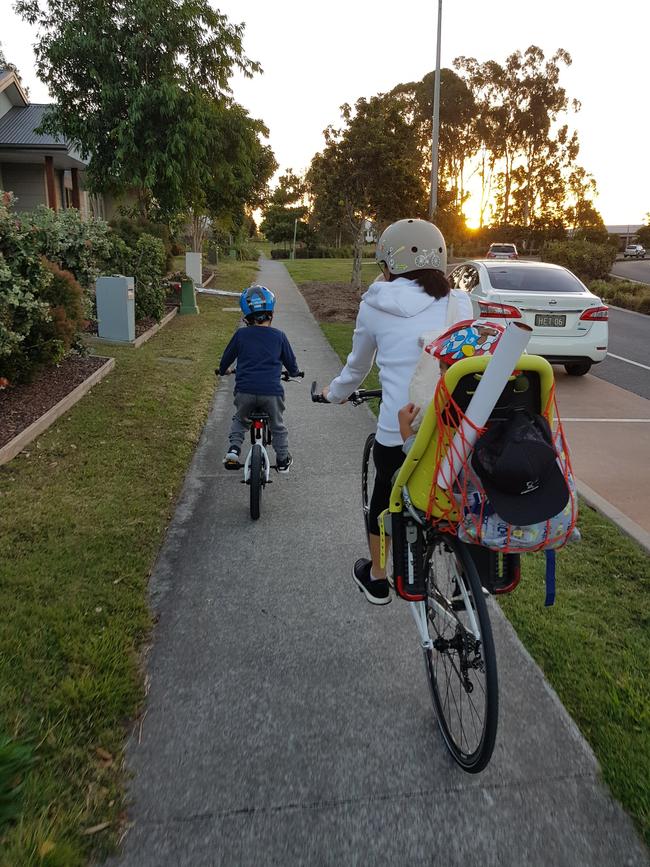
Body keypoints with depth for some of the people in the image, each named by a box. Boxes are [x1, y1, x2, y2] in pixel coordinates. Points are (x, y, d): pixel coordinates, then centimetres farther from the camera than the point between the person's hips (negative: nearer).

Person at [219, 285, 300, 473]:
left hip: (245, 391, 1)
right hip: (271, 391, 0)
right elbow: (291, 363, 13)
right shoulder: (278, 336, 3)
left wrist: (223, 370, 38)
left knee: (240, 420, 28)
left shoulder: (240, 335, 3)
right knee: (277, 426, 23)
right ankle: (283, 460, 30)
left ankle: (234, 448, 10)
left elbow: (226, 358, 16)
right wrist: (294, 372, 36)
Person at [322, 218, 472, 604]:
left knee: (384, 495, 24)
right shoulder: (459, 303, 7)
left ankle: (376, 577, 42)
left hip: (400, 431, -1)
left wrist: (334, 393, 38)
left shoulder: (375, 307, 4)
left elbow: (356, 368, 17)